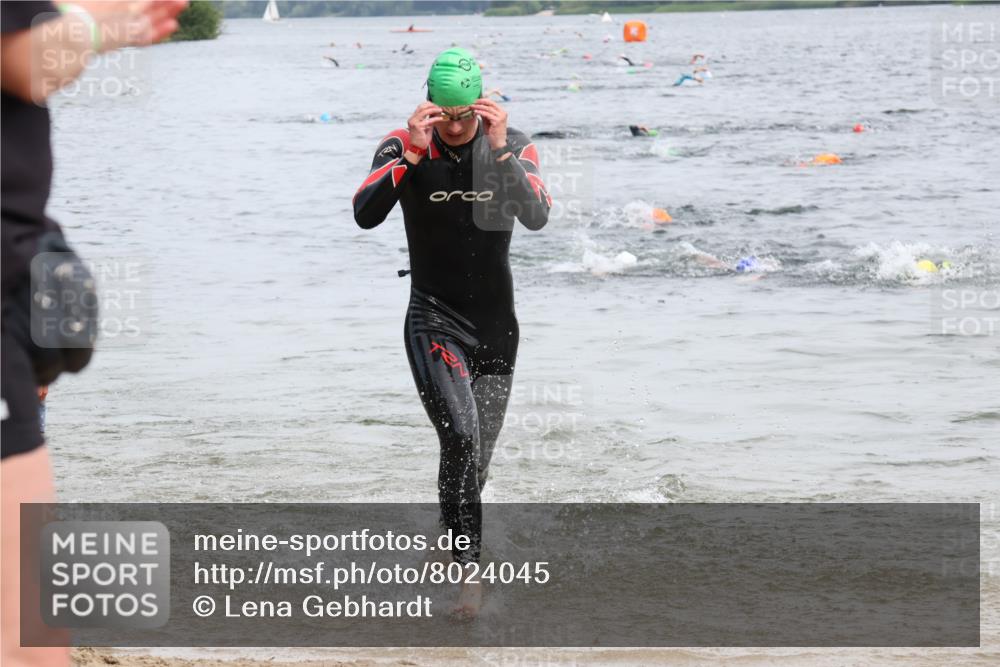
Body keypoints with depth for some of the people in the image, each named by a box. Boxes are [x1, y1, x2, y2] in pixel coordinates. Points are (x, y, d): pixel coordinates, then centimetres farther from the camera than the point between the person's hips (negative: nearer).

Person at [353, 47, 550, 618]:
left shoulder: (513, 145, -4)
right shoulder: (405, 147, -8)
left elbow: (538, 217, -19)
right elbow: (365, 215, -21)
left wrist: (500, 149, -28)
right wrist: (412, 152, -28)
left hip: (496, 325, 3)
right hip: (434, 320, -3)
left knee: (477, 456, 12)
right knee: (462, 436, -23)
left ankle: (447, 550, 35)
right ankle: (468, 569, -20)